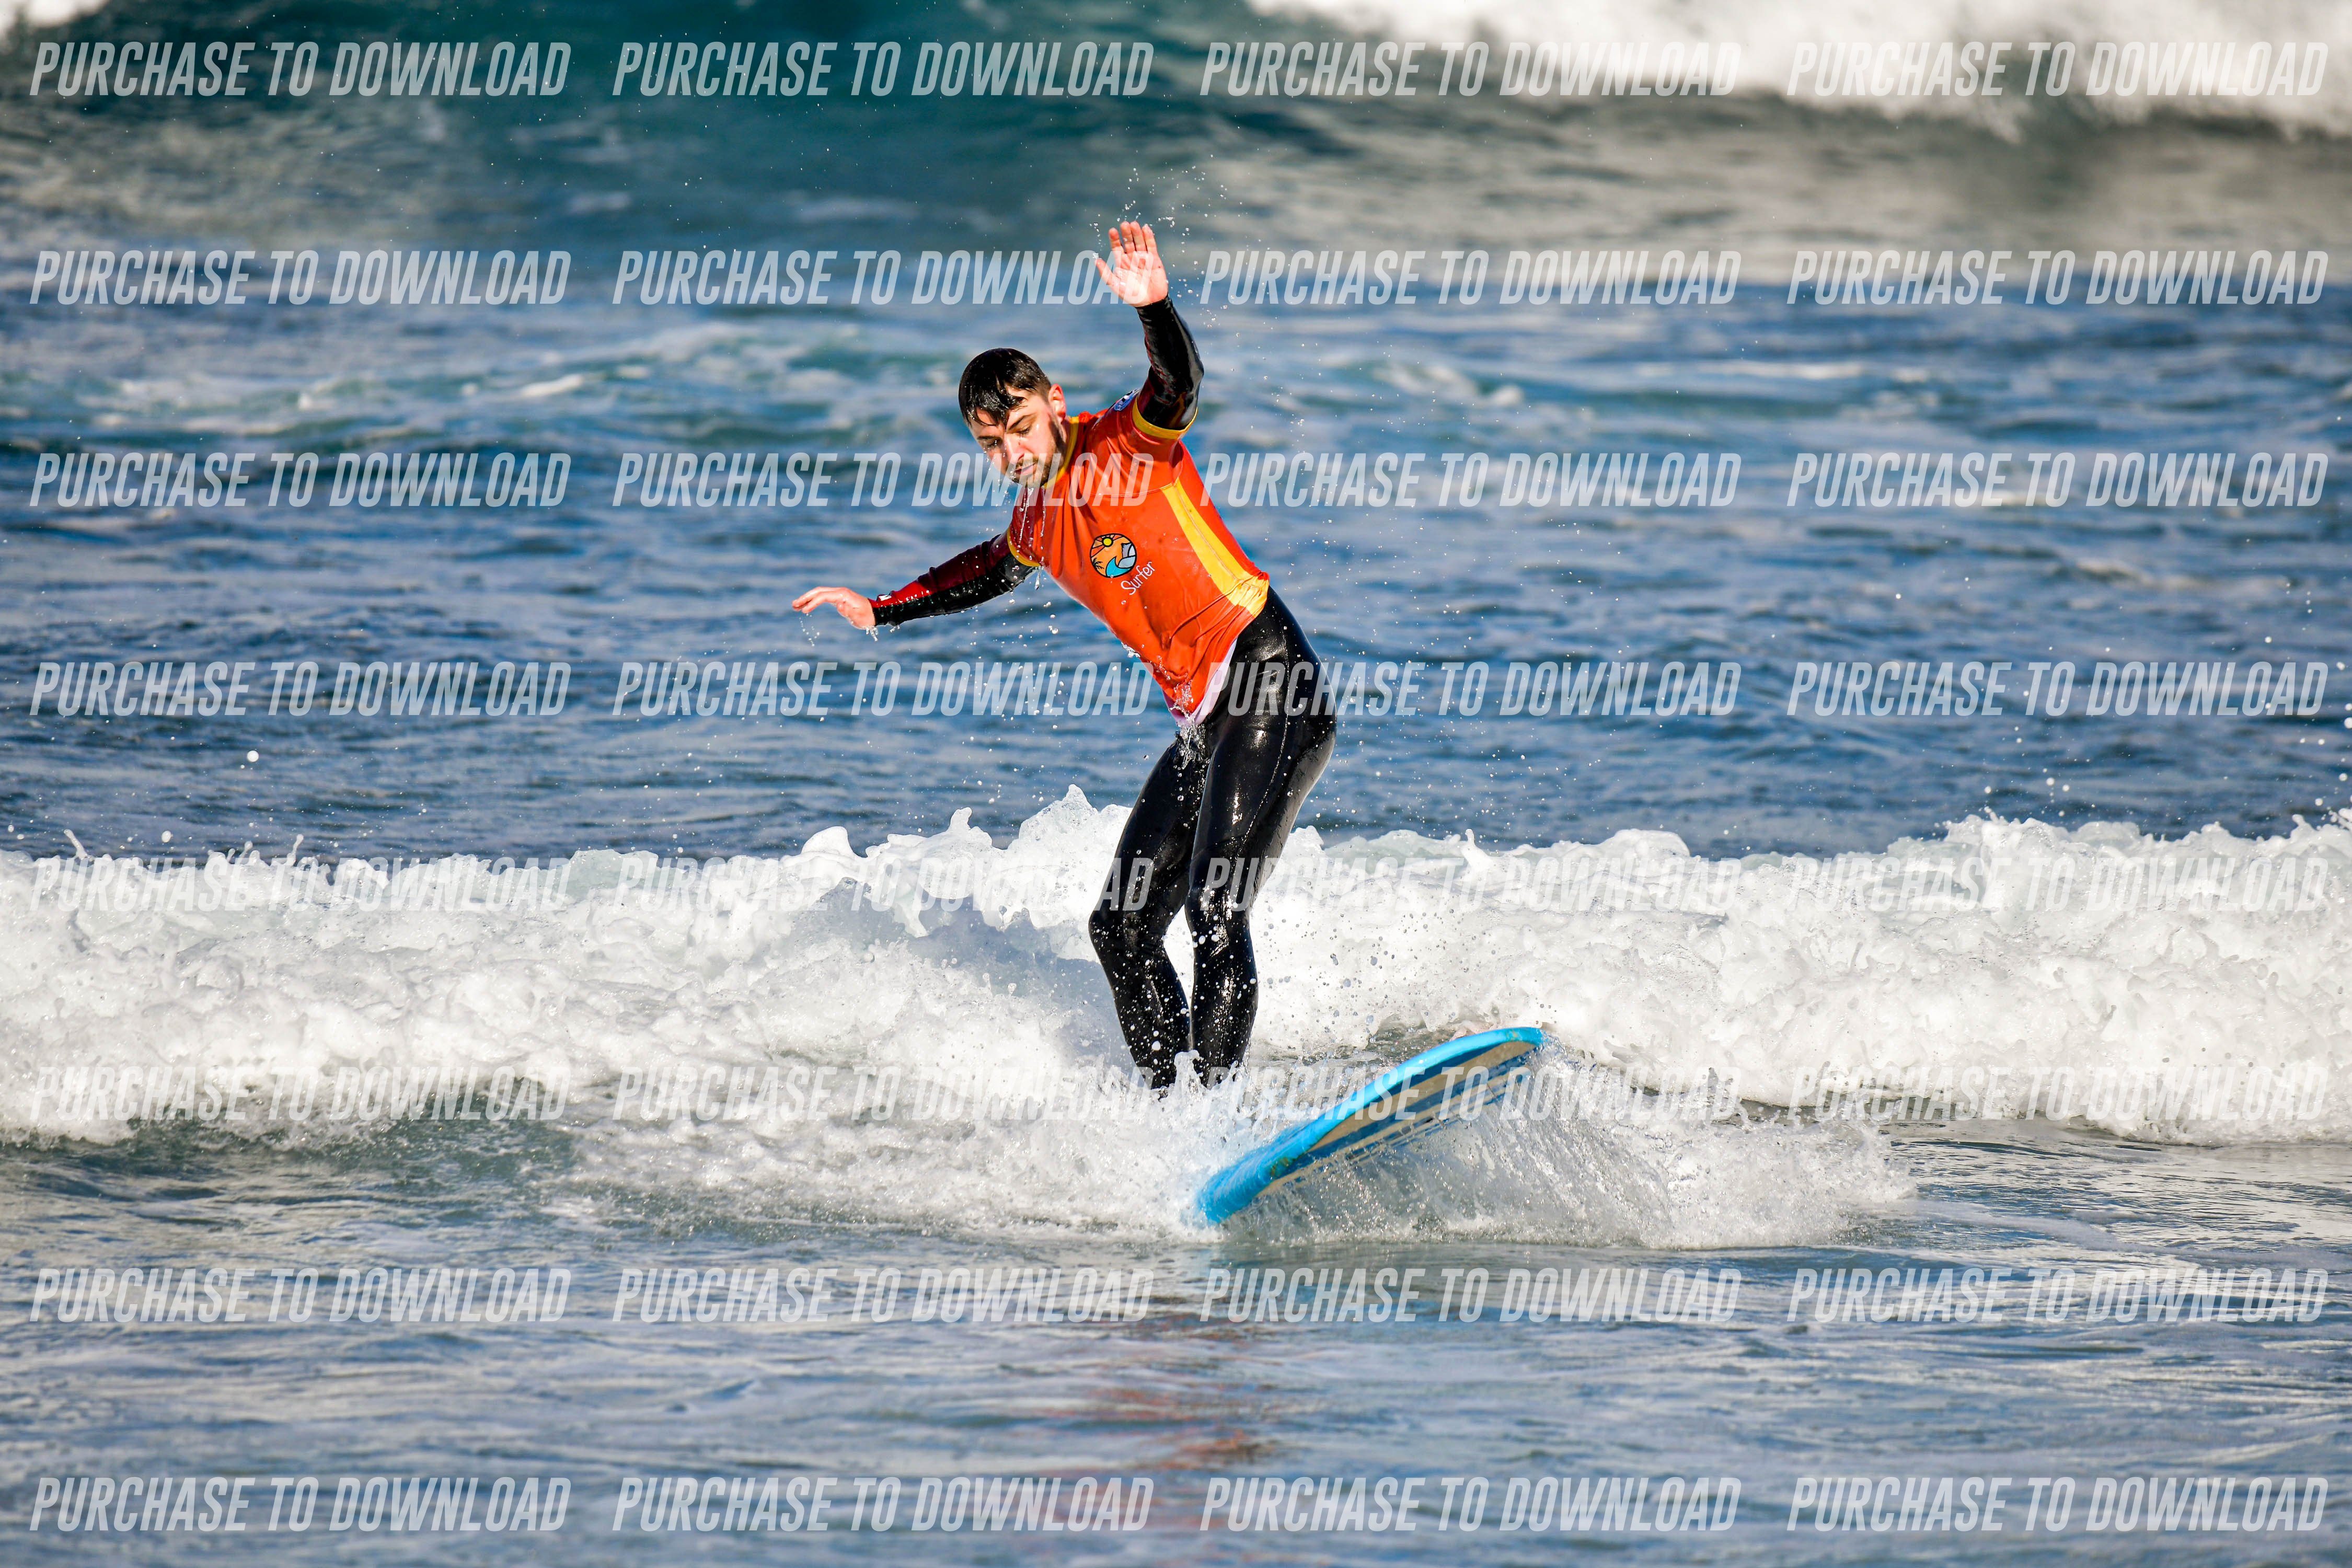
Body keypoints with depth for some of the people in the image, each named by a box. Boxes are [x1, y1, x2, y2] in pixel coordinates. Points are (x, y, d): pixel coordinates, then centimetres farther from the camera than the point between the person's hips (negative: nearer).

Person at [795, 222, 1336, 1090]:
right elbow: (993, 570, 37)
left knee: (1214, 904, -20)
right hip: (1203, 723, 9)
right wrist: (880, 611, 41)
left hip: (1272, 697, -9)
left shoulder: (1127, 444, -8)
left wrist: (1156, 309, -49)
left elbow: (1177, 386, -30)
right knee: (1122, 928, 6)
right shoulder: (1037, 517, 14)